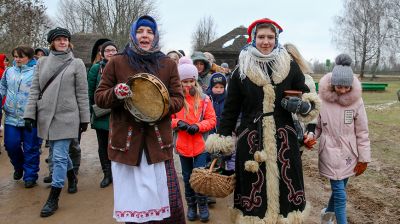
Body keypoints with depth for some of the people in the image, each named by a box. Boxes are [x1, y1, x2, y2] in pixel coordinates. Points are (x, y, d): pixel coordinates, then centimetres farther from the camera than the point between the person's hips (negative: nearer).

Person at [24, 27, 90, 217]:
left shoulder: (77, 64, -1)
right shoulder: (42, 62, 8)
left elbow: (82, 93, -1)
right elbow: (35, 89, 7)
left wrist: (84, 118, -2)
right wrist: (29, 114, 0)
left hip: (66, 116, -4)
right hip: (45, 116, 4)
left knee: (59, 156, -4)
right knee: (59, 153, 16)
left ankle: (53, 198, 6)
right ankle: (72, 177, 43)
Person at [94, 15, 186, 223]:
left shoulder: (168, 64, 7)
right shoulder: (116, 62, 3)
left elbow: (178, 99, 7)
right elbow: (99, 97, 4)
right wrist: (115, 93, -17)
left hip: (158, 140, 1)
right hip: (126, 140, 0)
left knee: (163, 196, 4)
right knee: (132, 196, 8)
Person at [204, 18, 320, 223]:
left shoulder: (290, 67, 4)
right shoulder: (241, 72, 1)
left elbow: (306, 96, 15)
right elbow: (230, 110, 4)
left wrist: (305, 106, -9)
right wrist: (222, 142, 2)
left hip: (284, 138, 1)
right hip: (251, 140, -1)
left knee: (285, 187, 7)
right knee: (253, 190, 2)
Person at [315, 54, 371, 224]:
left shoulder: (356, 101, -8)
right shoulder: (322, 99, -12)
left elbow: (362, 132, -1)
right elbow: (316, 125, 1)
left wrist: (363, 158, 1)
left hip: (349, 153, 2)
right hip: (330, 152, -2)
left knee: (340, 187, 15)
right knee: (339, 192, -3)